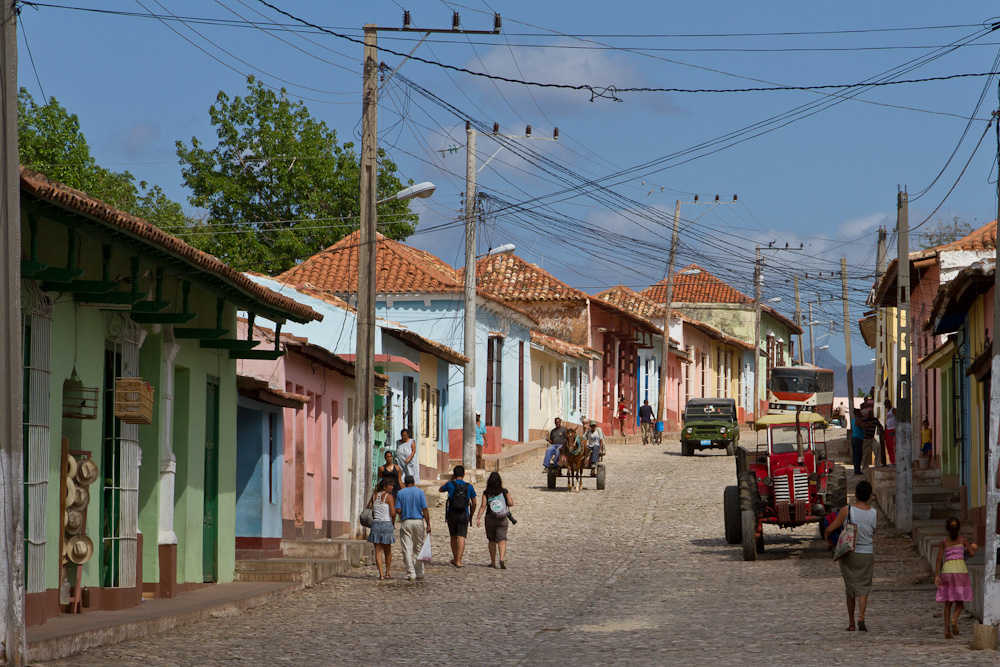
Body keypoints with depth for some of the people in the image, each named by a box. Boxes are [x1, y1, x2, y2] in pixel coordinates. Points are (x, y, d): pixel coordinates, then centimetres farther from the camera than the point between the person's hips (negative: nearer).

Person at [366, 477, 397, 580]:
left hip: (376, 524, 3)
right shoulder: (389, 496, -8)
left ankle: (381, 573, -8)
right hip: (387, 524, -3)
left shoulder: (374, 495, 8)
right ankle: (387, 573, 23)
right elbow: (393, 513, -13)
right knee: (387, 551, 14)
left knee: (378, 551, 1)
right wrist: (393, 522, 4)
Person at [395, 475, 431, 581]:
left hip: (406, 522, -1)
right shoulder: (419, 492, 0)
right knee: (418, 549, 12)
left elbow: (398, 510, -5)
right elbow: (425, 510, -5)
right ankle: (419, 573, 15)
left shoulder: (400, 493, 1)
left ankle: (411, 573, -9)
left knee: (407, 549, -1)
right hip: (418, 521, 1)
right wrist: (428, 525, -2)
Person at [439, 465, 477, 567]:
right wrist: (471, 516, 20)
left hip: (452, 514, 0)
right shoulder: (469, 486, 1)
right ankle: (458, 561, -13)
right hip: (464, 515, 0)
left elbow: (440, 489, 20)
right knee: (461, 537, -5)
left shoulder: (450, 485, -2)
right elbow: (474, 503, 7)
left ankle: (455, 559, 28)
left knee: (454, 537, 16)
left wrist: (450, 480, 21)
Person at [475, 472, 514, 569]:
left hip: (490, 519, 1)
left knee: (491, 540, 14)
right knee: (502, 540, -4)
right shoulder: (504, 492, -2)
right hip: (502, 519, -1)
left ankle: (493, 562, 17)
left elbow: (483, 506, -9)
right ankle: (502, 559, -26)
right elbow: (511, 503, -4)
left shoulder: (486, 493, -3)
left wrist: (478, 518, -8)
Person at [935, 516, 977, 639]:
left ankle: (947, 630, 1)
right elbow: (972, 554, 4)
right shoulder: (963, 540, 6)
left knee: (948, 602, 8)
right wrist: (971, 548, 28)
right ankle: (954, 619, -20)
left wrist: (936, 576, -4)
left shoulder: (944, 542, 7)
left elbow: (939, 559, 0)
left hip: (947, 570, 1)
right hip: (960, 569, -1)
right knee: (960, 600, 9)